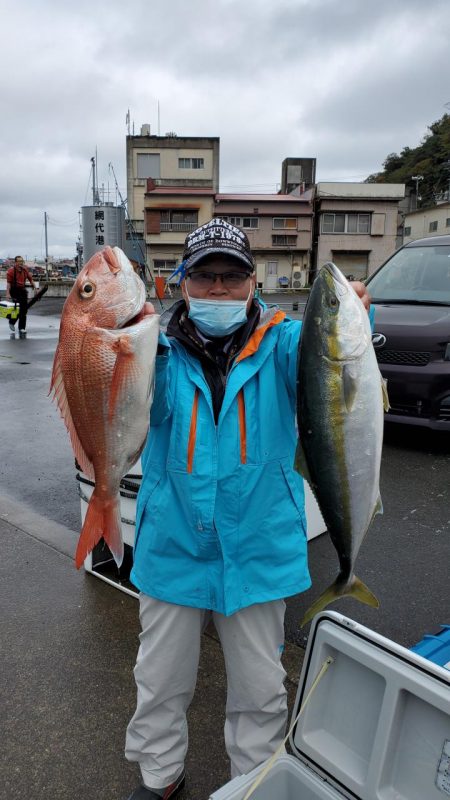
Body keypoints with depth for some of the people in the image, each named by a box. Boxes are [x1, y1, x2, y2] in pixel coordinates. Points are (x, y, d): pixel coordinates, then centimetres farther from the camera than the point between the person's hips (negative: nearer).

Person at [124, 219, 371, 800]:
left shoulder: (279, 343, -8)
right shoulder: (160, 348, -7)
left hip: (258, 551, 0)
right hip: (172, 549, 1)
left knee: (260, 686, 20)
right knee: (160, 678, 22)